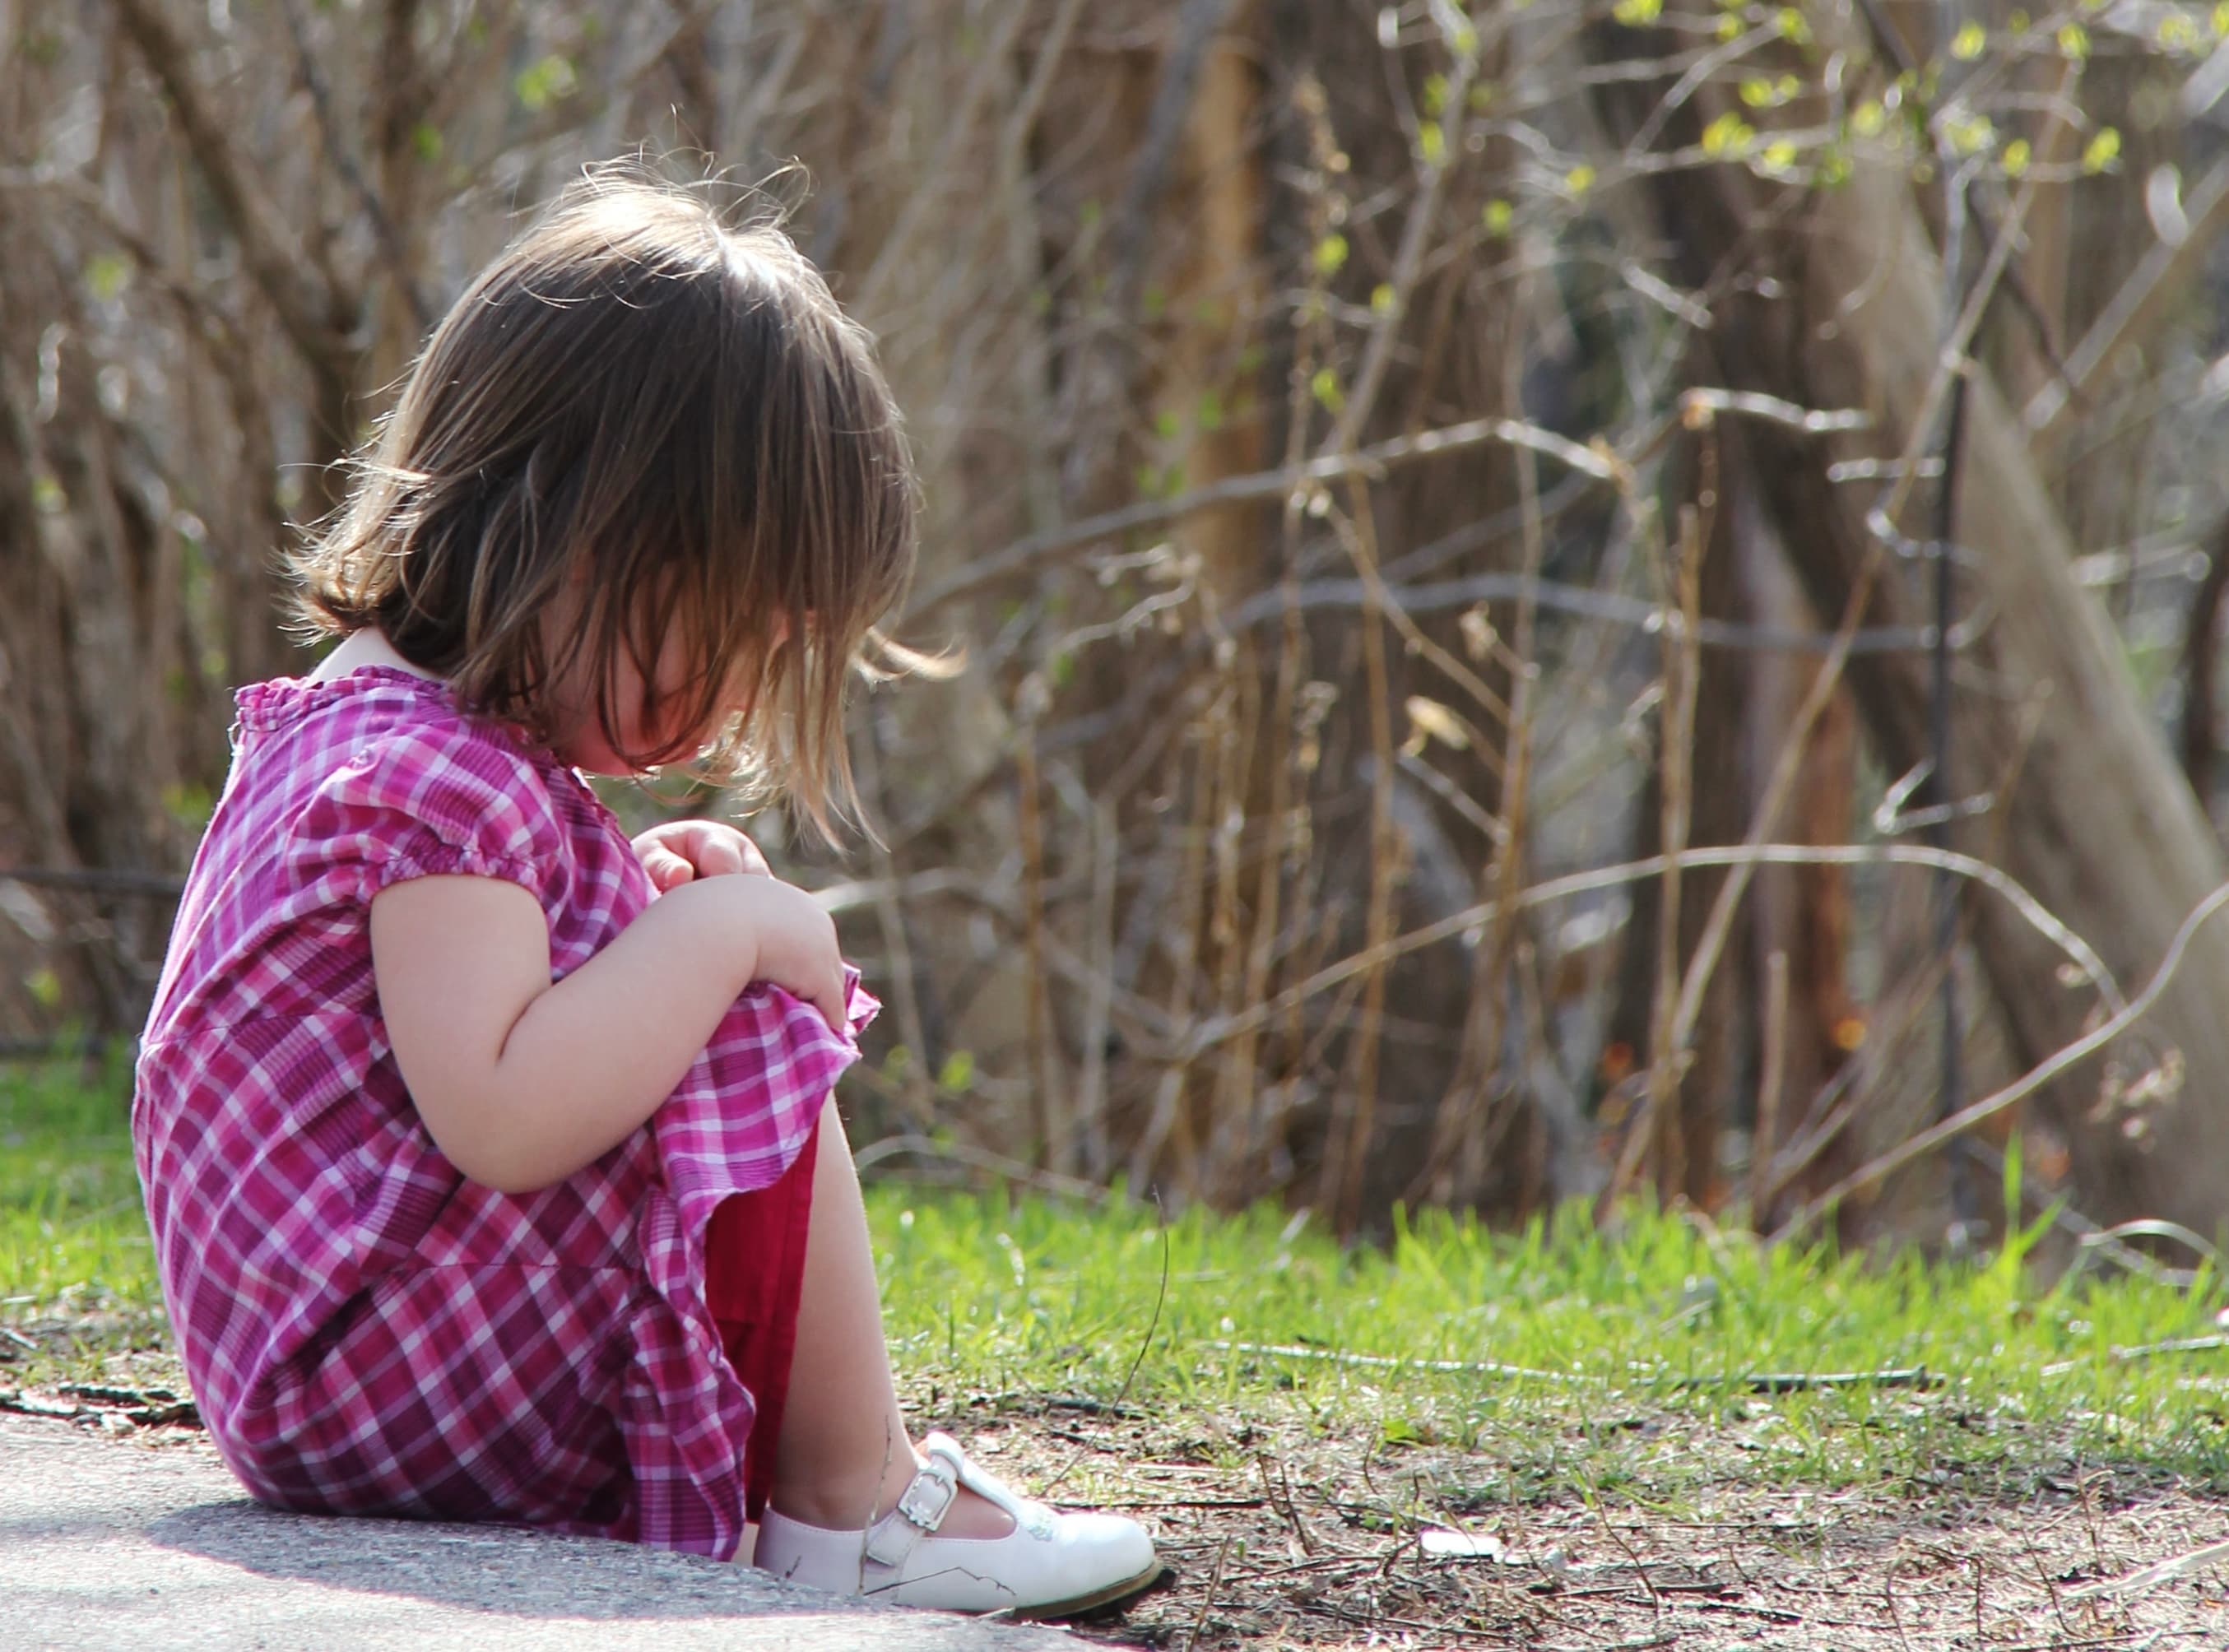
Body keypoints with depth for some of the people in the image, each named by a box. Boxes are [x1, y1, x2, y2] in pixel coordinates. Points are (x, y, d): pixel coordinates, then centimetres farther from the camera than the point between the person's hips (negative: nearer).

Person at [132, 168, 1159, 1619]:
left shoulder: (349, 725, 13)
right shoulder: (434, 778, -22)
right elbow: (500, 1117, -33)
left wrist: (643, 896, 12)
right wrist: (715, 928, -24)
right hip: (404, 1389, -11)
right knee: (751, 1053, -17)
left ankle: (840, 1463, 10)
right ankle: (851, 1501, -6)